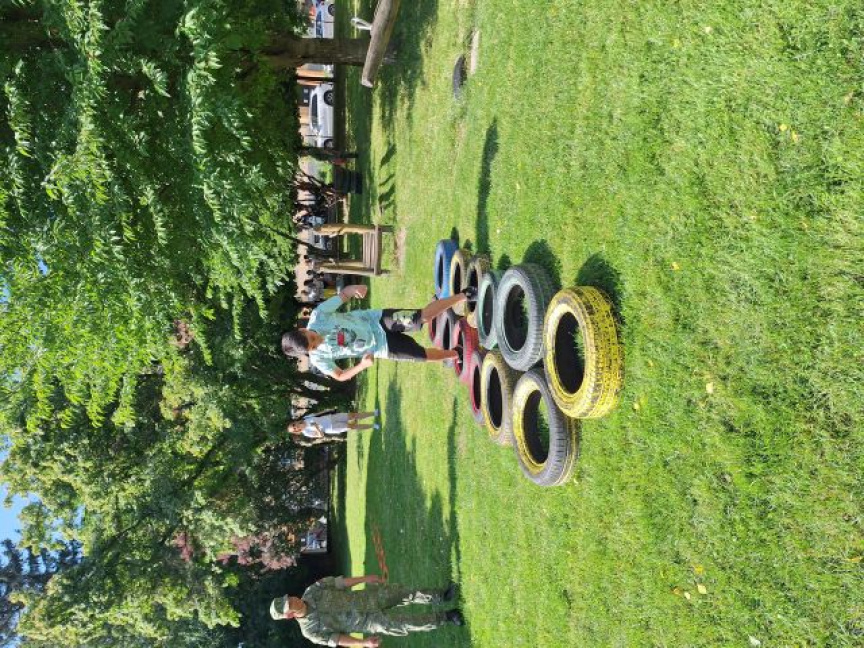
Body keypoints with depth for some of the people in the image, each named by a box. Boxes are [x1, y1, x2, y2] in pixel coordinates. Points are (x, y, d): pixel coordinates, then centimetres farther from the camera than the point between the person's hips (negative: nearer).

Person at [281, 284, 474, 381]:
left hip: (378, 320, 0)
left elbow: (343, 294, -10)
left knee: (423, 316, -20)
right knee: (427, 356, -4)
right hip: (383, 348, 1)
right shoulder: (318, 359, -16)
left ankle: (464, 295, -3)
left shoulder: (318, 316, -20)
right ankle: (457, 353, 25)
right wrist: (362, 365, -21)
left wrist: (353, 289, -35)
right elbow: (339, 375, -2)